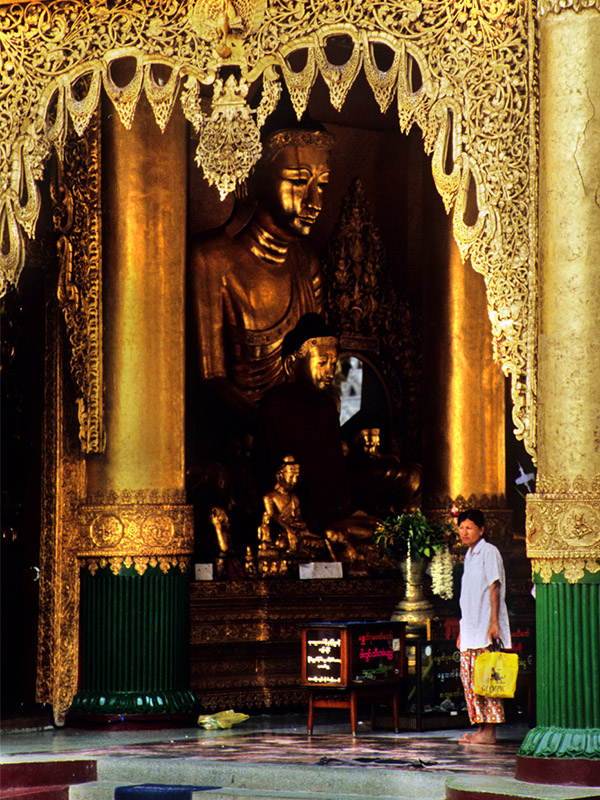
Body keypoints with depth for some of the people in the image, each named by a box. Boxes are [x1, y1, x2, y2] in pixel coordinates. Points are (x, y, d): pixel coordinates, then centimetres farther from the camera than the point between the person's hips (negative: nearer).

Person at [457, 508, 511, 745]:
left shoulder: (489, 552, -6)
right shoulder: (469, 556, 19)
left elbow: (494, 587, -12)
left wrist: (494, 622, -19)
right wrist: (462, 630, 21)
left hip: (485, 627, -9)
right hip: (470, 627, 9)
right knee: (468, 675, 5)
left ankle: (489, 732, -10)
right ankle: (481, 727, 8)